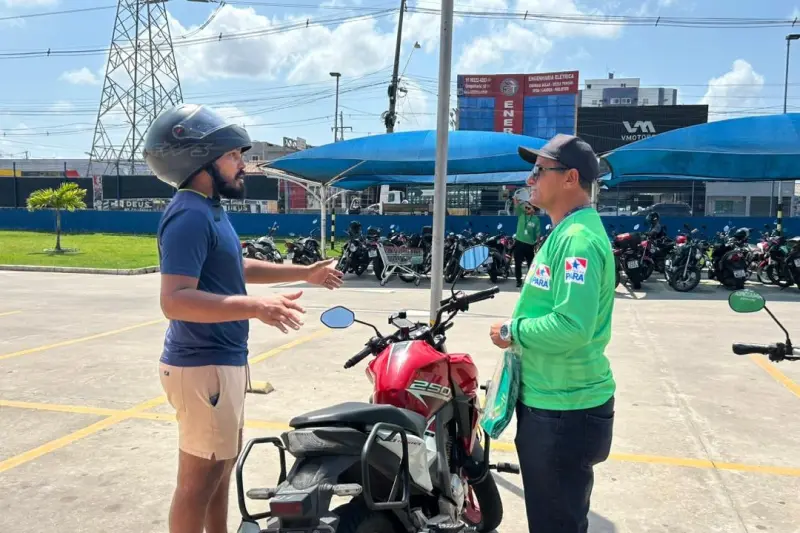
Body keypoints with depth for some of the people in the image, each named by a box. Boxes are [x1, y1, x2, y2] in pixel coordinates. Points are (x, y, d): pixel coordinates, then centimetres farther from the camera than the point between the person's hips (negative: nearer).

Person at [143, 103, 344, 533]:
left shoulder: (210, 209, 12)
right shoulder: (190, 215, -21)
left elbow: (237, 269, 25)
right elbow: (174, 300, -30)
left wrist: (304, 272, 24)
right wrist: (256, 307, -39)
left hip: (222, 361, 10)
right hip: (203, 367, -10)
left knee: (222, 464, 22)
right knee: (200, 479, 1)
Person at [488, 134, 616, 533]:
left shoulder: (579, 239, -21)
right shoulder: (565, 232, 12)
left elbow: (571, 326, -32)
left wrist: (512, 331, -18)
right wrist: (517, 329, 6)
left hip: (565, 412, -10)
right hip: (549, 402, 10)